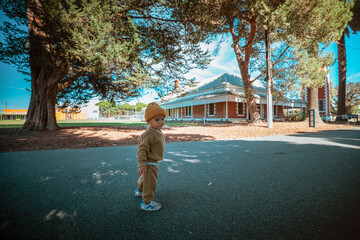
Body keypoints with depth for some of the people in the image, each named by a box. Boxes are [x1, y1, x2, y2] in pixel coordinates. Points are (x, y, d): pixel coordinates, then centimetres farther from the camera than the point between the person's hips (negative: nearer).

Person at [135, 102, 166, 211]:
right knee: (150, 183, -1)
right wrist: (141, 163, -30)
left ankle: (140, 190, 54)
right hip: (149, 163, -10)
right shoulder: (148, 134, -26)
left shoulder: (159, 132, 6)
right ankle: (147, 203, 16)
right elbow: (142, 148, -28)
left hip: (154, 162, 10)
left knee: (146, 178, 30)